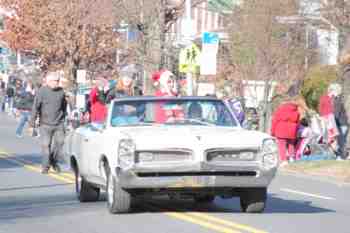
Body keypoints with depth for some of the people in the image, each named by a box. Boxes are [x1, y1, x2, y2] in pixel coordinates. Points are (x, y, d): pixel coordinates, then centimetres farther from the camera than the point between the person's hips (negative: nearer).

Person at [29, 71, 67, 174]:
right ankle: (45, 166, 10)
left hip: (59, 123, 3)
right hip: (46, 123, -3)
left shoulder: (61, 91, 7)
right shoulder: (42, 91, -5)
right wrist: (33, 120, -12)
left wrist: (63, 117, 25)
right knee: (46, 144, -2)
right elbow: (36, 106, -8)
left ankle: (54, 162, 19)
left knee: (59, 142, -3)